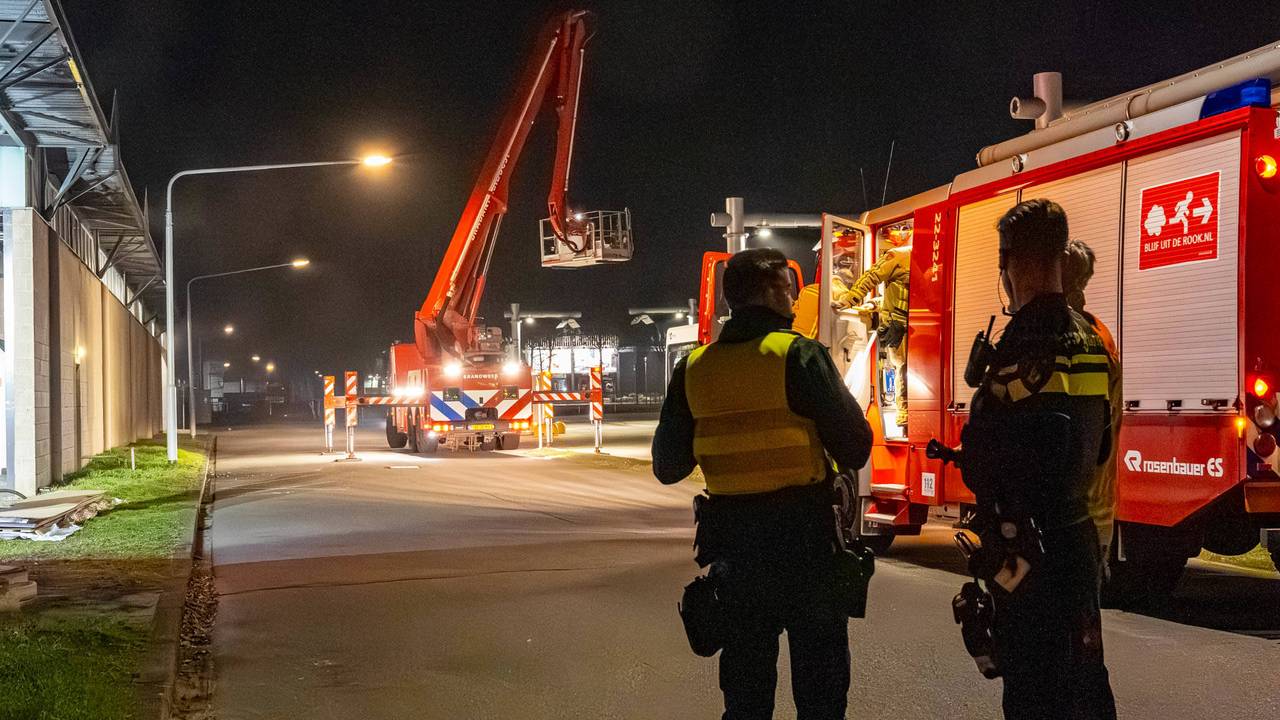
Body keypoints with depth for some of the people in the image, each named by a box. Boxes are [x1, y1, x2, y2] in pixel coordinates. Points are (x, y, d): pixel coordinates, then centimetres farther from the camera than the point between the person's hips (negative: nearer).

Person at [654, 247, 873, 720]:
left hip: (733, 543, 4)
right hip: (805, 540, -4)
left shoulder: (693, 368, 1)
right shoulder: (799, 355, -12)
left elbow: (667, 468, 5)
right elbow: (855, 449, -13)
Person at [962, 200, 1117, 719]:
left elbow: (983, 465, -22)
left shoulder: (1026, 343, -18)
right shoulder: (1087, 339, 9)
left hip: (1030, 552, -8)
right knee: (1083, 678, 17)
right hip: (1078, 536, 9)